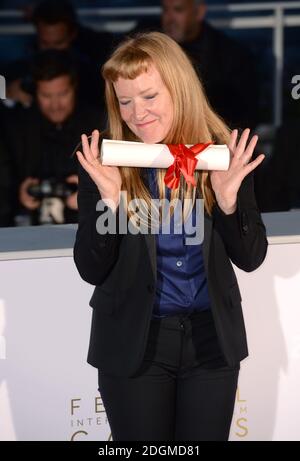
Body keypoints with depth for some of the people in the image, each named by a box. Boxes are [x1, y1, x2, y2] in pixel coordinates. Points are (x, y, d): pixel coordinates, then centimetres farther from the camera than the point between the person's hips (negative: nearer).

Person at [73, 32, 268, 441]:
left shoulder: (225, 155, -5)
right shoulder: (104, 164, -9)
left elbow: (250, 258, -3)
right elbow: (90, 271, -9)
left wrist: (228, 200, -21)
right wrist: (109, 200, -24)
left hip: (212, 337, 1)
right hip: (132, 341, -1)